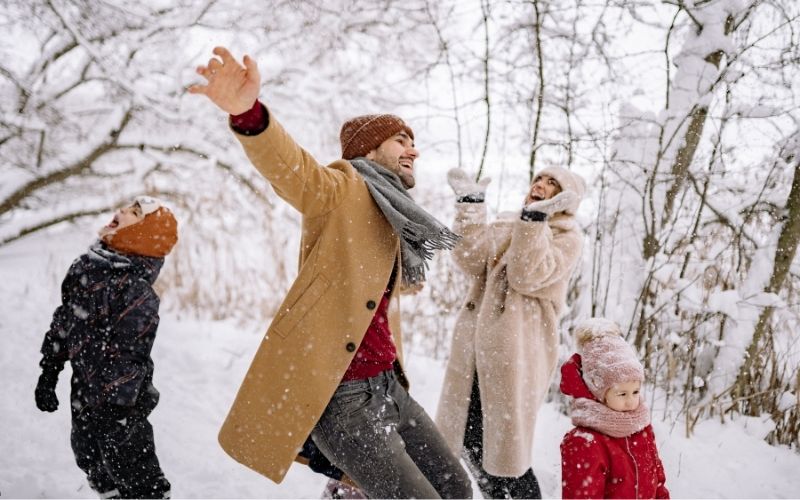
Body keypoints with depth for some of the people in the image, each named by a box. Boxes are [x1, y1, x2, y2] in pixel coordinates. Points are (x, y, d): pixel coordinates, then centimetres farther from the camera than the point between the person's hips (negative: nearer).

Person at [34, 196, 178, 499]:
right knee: (90, 460, 25)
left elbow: (128, 358, -24)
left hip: (119, 404, -8)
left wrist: (116, 409, -23)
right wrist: (48, 373, 16)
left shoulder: (138, 294, -24)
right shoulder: (85, 267, 2)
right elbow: (63, 322, 12)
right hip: (84, 394, 9)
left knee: (135, 475, 1)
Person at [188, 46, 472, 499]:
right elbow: (290, 165, -29)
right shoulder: (343, 190, -8)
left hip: (388, 387, 9)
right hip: (340, 397, -9)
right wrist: (249, 114, -48)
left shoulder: (393, 224, 18)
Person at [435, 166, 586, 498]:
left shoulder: (567, 238, 2)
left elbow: (528, 277, -16)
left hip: (516, 350, -6)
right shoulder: (506, 225, 18)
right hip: (475, 344, 6)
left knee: (504, 444, -5)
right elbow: (470, 261, 1)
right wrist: (471, 204, -3)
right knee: (470, 439, 10)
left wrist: (535, 217, -22)